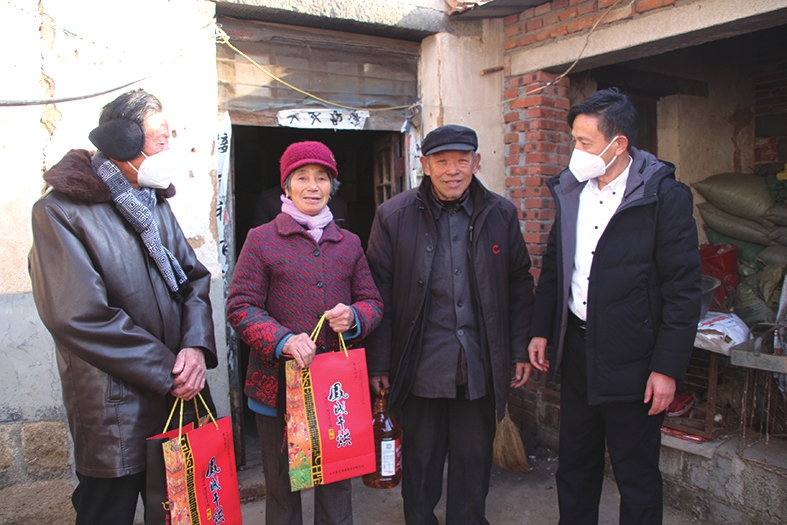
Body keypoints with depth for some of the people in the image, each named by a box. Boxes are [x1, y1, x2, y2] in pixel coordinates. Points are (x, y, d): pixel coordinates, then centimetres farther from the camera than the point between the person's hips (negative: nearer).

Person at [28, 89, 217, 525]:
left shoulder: (155, 205, 11)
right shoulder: (60, 211, -12)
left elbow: (194, 277, 7)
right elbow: (80, 317, -21)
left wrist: (197, 345, -12)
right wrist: (167, 372, -18)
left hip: (180, 402, 6)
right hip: (116, 415, -6)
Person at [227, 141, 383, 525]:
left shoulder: (349, 243, 11)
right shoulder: (261, 239, 0)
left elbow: (373, 302, 12)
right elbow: (240, 307, -5)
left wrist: (354, 316, -11)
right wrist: (282, 340, -22)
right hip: (278, 385, -2)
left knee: (337, 483, 14)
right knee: (282, 484, 12)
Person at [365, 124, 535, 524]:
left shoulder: (501, 214, 4)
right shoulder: (393, 216, -3)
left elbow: (519, 285, 10)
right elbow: (380, 293, -2)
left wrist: (520, 350, 6)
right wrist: (379, 363, -3)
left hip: (481, 367, 2)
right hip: (420, 367, -1)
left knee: (474, 458, 14)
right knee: (420, 460, 13)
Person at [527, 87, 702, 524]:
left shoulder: (664, 195, -12)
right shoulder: (571, 190, 5)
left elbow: (683, 289, -12)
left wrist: (667, 368, -14)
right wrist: (541, 330, 11)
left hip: (631, 361, -5)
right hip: (576, 349, 6)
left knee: (637, 479, 9)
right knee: (574, 467, 19)